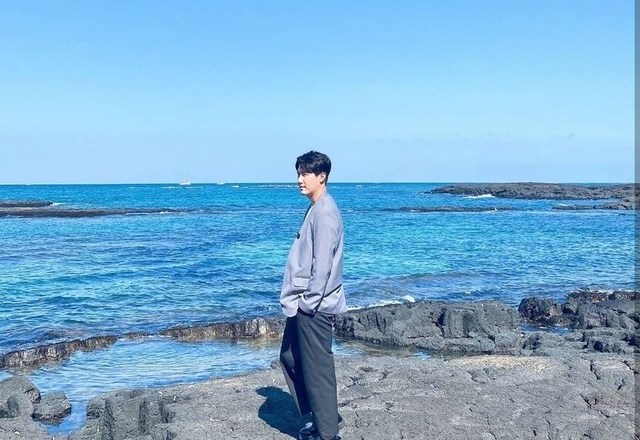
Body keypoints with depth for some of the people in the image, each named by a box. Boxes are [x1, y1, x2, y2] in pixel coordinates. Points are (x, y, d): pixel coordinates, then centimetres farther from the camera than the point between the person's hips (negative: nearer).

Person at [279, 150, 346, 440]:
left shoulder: (325, 213, -17)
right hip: (303, 303, 11)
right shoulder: (315, 210, 14)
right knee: (290, 357, 19)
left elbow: (322, 264, -22)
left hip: (314, 306, -11)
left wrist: (309, 302, -18)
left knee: (317, 368, -2)